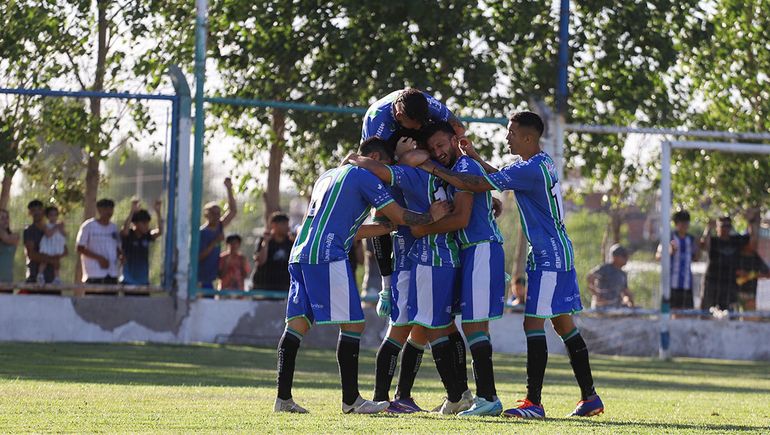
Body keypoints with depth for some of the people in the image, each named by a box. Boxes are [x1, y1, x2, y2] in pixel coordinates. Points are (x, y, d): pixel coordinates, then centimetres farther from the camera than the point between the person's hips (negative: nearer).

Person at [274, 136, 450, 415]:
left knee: (298, 323, 6)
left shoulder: (328, 175, 27)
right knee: (352, 324, -3)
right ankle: (351, 400, -4)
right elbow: (398, 216, -2)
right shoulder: (364, 177, 0)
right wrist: (431, 218, 13)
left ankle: (283, 398, 1)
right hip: (327, 256, -9)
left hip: (300, 254, 9)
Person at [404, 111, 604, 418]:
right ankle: (589, 398, 15)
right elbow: (504, 178, 30)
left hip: (549, 257, -10)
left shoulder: (530, 169, -19)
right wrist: (476, 159, 18)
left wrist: (427, 166, -20)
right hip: (558, 252, 10)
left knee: (533, 323, -11)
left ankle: (534, 402, -13)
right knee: (564, 324, 12)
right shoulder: (543, 164, 11)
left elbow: (475, 185, -23)